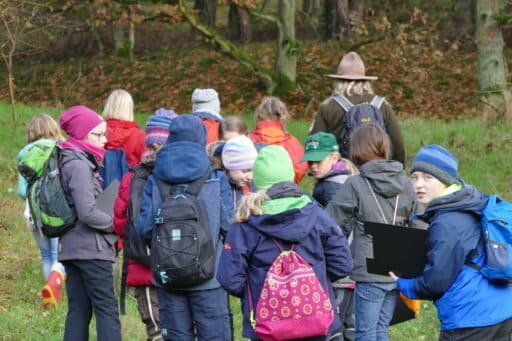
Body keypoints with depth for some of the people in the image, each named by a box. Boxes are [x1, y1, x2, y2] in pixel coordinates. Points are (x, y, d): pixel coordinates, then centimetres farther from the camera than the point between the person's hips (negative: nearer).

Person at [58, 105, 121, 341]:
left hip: (71, 248, 9)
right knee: (107, 310, -8)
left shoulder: (75, 162, 15)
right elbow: (88, 213, -22)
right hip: (91, 249, -9)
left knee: (78, 311, 8)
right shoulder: (80, 165, -15)